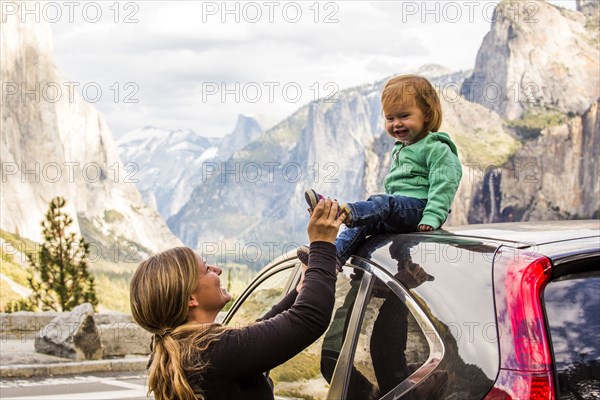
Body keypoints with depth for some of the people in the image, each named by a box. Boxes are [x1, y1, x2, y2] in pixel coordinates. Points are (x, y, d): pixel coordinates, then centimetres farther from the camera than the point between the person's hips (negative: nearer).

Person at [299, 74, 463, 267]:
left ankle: (344, 212, -57)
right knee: (365, 222, -9)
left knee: (385, 203, -33)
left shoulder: (436, 148, -3)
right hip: (397, 206, 9)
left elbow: (443, 184, -15)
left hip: (417, 206, -9)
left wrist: (431, 218, -25)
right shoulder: (399, 149, 26)